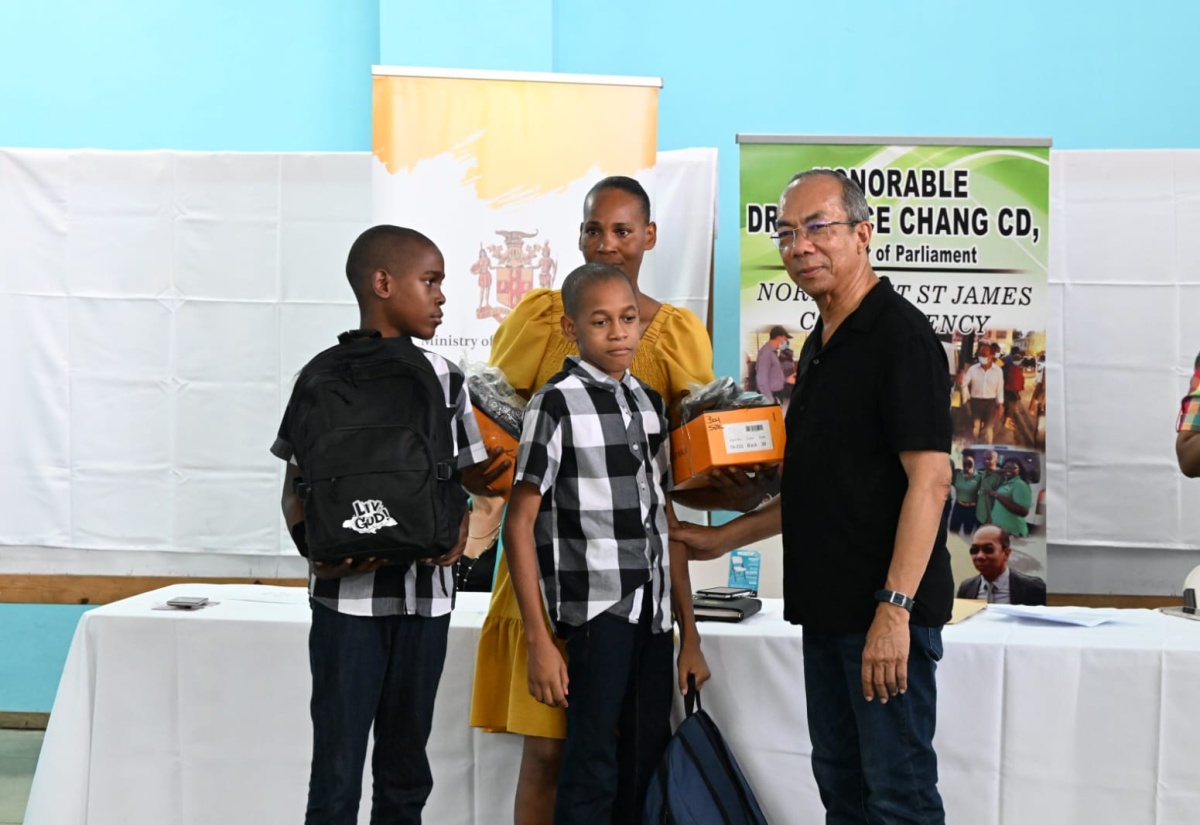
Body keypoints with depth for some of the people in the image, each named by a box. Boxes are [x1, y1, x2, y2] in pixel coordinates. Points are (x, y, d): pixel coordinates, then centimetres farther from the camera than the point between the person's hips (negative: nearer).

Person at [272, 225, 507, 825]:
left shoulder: (444, 379, 8)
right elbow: (297, 483, 0)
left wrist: (459, 526, -7)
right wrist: (314, 544, -19)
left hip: (424, 596, 4)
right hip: (349, 595, -4)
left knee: (405, 769, 10)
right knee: (337, 773, -1)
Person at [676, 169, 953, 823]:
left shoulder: (901, 335, -13)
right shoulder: (819, 346, 16)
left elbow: (929, 479, -20)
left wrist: (894, 607, -25)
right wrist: (724, 539, 23)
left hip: (887, 613, -9)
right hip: (828, 609, 10)